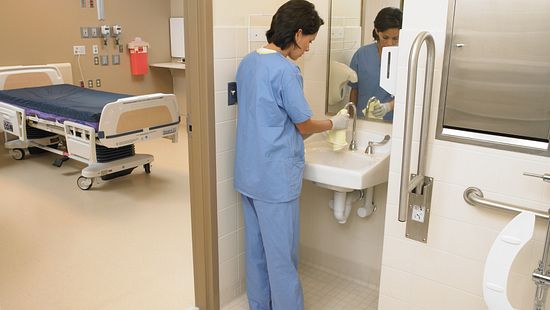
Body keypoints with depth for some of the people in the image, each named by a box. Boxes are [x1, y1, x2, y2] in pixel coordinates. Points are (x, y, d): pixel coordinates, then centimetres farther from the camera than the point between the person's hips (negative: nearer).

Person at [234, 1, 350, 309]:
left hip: (249, 174, 9)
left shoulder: (248, 62, 6)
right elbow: (304, 125, -9)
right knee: (282, 256, 6)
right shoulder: (286, 70, -19)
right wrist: (334, 123, 8)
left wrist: (293, 129, 16)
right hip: (276, 178, -9)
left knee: (256, 247, 20)